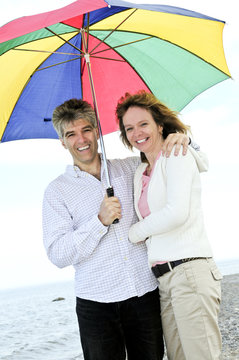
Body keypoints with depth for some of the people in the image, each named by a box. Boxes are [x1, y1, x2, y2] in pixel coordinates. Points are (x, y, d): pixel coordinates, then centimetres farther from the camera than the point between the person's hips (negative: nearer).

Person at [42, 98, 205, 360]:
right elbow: (58, 255, -5)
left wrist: (183, 140, -3)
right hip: (96, 305, -1)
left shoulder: (130, 168, 10)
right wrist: (100, 221, -15)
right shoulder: (57, 190, 4)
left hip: (145, 293, 2)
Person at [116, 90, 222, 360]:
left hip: (190, 272, -7)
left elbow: (177, 213, -16)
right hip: (163, 279, 8)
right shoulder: (140, 174, 19)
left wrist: (136, 232, -2)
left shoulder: (176, 154, -2)